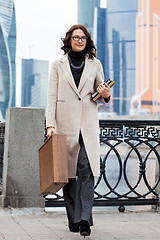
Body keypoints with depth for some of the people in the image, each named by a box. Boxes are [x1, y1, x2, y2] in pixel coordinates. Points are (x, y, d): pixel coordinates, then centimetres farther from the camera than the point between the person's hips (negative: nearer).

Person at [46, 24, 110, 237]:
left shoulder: (95, 64, 12)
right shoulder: (58, 65, 8)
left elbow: (101, 94, 19)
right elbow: (52, 97, 4)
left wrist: (106, 95, -5)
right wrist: (50, 124, -7)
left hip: (88, 123, 0)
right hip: (66, 122, 0)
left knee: (86, 169, -14)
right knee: (68, 171, 2)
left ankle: (85, 220, -17)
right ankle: (74, 220, 11)